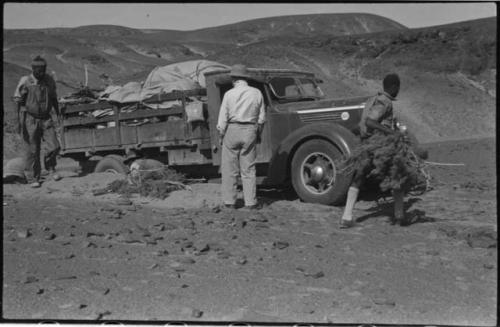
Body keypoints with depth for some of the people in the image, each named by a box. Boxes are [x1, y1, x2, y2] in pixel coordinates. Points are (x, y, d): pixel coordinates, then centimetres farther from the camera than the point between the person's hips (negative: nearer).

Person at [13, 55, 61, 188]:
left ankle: (50, 166, 22)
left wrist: (58, 113, 9)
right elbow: (18, 102, -7)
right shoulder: (25, 82, -10)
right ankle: (33, 179, 14)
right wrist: (19, 122, -11)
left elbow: (53, 98, 18)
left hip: (46, 119, 3)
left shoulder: (49, 80, 2)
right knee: (32, 151, 1)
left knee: (54, 147, -8)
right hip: (30, 119, -3)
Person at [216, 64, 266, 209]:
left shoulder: (229, 94, -5)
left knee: (229, 169, 7)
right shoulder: (256, 93, 2)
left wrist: (221, 136, 6)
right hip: (250, 132, 2)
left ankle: (229, 202, 10)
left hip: (232, 130, -2)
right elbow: (261, 118, 6)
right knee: (248, 169, 8)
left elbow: (223, 119, -5)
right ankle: (250, 202, 8)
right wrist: (258, 133, 18)